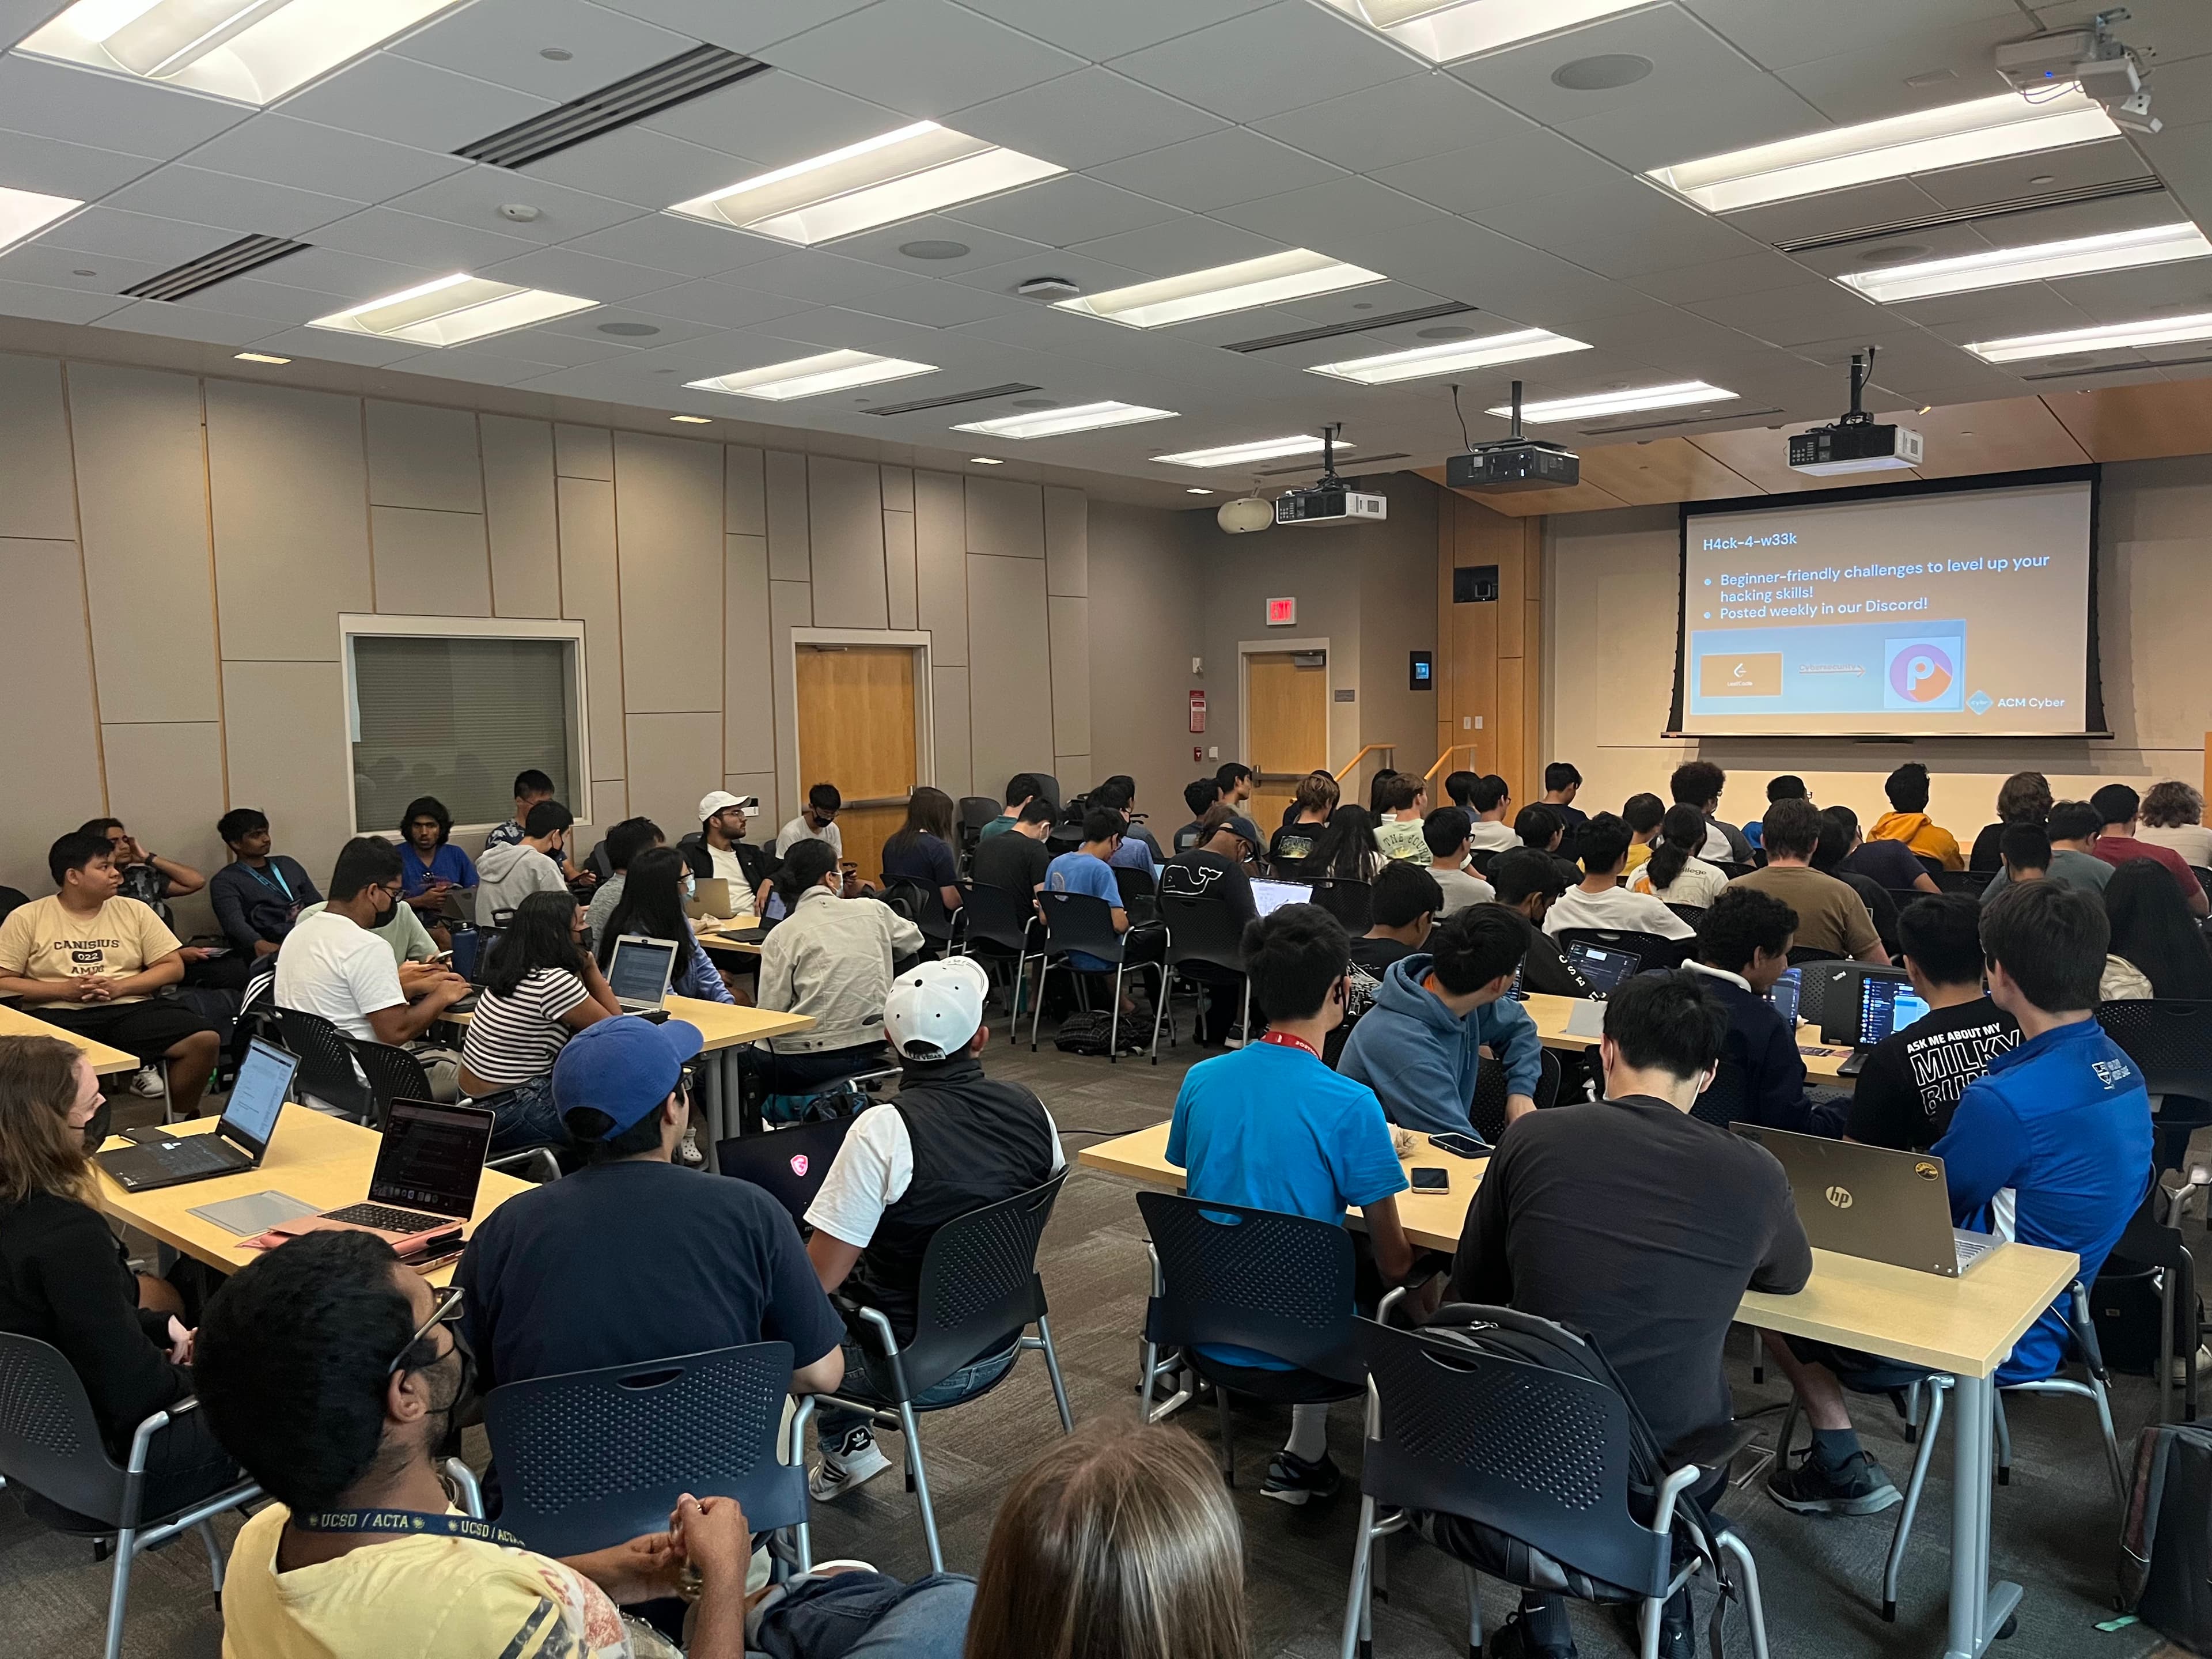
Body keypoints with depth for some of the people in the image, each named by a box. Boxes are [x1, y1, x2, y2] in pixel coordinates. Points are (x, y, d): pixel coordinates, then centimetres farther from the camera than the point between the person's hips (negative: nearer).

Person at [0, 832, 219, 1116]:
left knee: (206, 1040, -23)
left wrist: (119, 987, -8)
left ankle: (181, 1120, 2)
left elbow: (174, 967, 9)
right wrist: (64, 989, -12)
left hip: (130, 1007, 3)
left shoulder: (134, 910, 12)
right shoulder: (26, 918, 6)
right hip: (59, 1014, -2)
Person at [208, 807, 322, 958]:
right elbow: (234, 923, -9)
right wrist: (259, 944, -32)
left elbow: (317, 903, 24)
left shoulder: (288, 864, 25)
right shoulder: (225, 881, 8)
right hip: (277, 946, -6)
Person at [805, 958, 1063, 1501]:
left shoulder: (885, 1128, -25)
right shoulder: (1029, 1109, -9)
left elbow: (820, 1276, -21)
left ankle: (848, 1449, 24)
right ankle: (848, 1451, 29)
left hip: (916, 1368, -6)